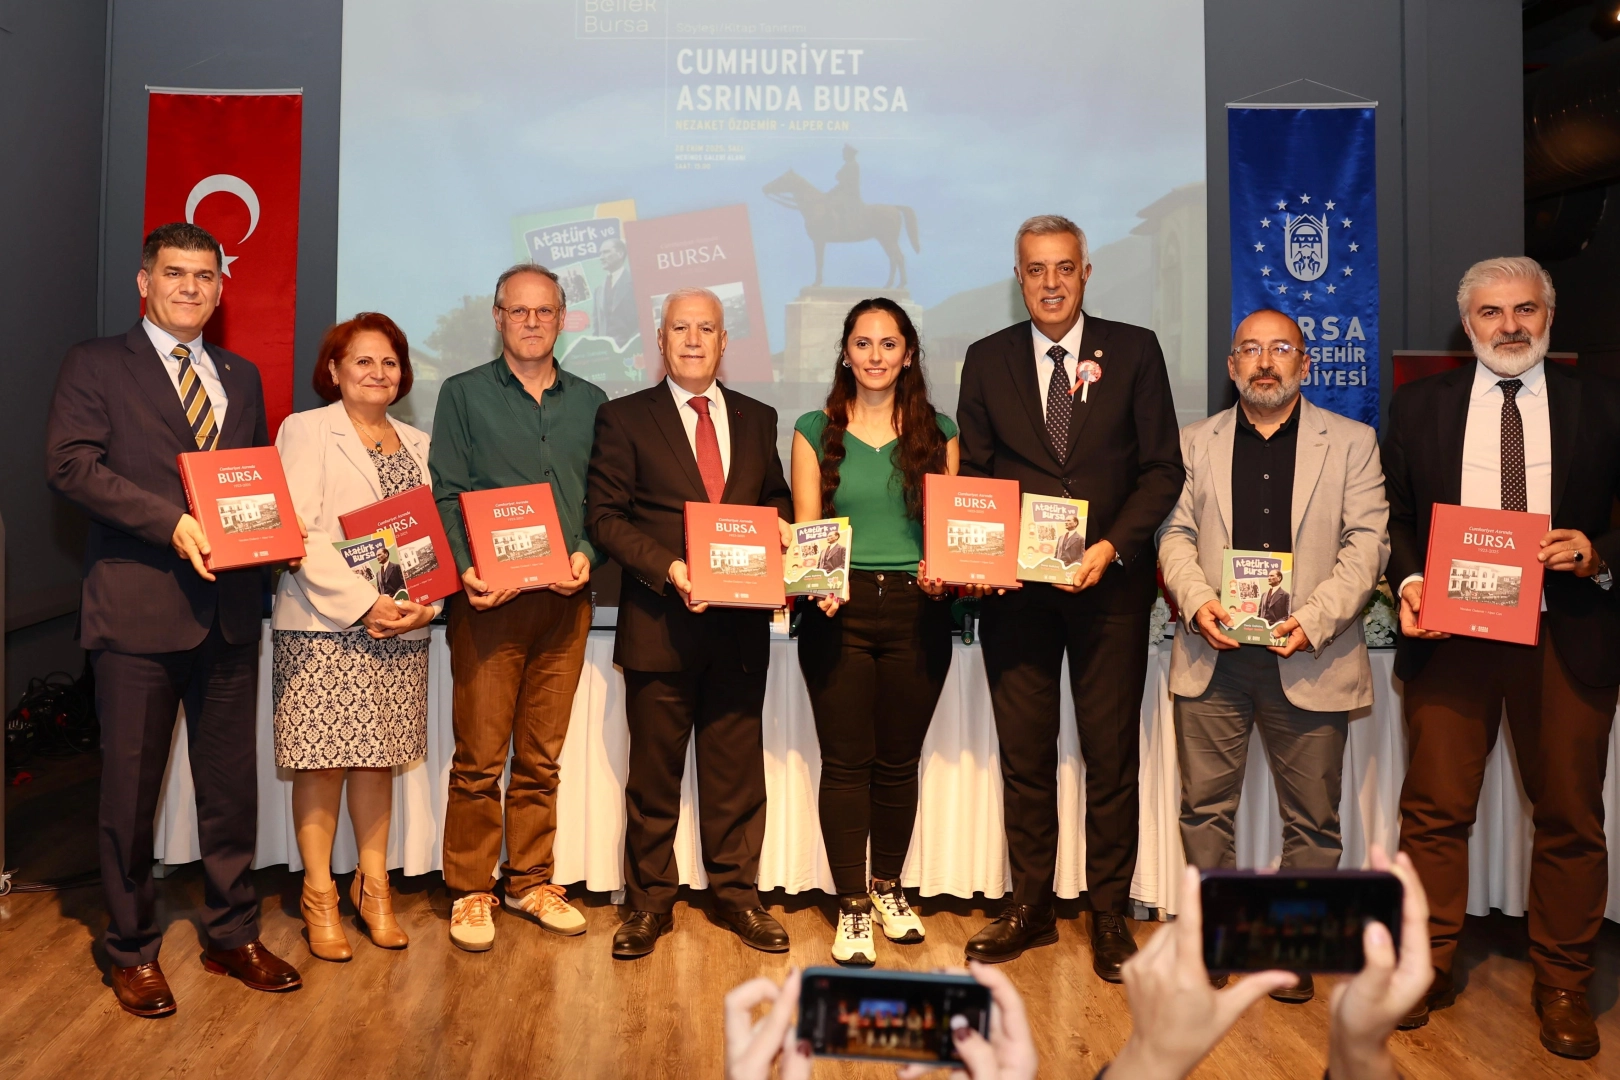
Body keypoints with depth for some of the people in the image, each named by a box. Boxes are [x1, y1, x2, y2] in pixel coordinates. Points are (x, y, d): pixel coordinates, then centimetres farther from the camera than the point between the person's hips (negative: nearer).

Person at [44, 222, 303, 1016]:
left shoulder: (241, 377, 17)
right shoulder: (95, 364, 3)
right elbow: (70, 464, -9)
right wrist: (172, 523, -20)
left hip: (229, 606, 4)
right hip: (138, 605, -4)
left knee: (231, 782, 11)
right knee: (131, 786, 6)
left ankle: (232, 936, 26)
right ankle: (133, 951, 22)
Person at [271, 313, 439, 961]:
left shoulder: (419, 445, 16)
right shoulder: (306, 430, 0)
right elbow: (299, 534, -10)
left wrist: (427, 603, -8)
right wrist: (364, 603, -17)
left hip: (401, 626, 4)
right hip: (323, 624, -4)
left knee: (378, 759, 10)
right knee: (323, 760, -1)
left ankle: (373, 886, 21)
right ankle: (319, 896, 12)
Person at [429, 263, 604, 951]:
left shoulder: (590, 402, 14)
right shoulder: (463, 395, 7)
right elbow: (445, 496, 0)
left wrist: (587, 554, -7)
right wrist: (464, 568, -15)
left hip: (565, 599, 3)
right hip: (488, 596, -2)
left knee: (542, 756, 10)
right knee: (479, 757, 0)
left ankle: (531, 882, 22)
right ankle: (470, 893, 13)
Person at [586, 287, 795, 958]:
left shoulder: (757, 419, 14)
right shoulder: (625, 418, 3)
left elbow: (775, 498, 21)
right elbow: (604, 515, -3)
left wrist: (780, 523, -4)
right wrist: (669, 568, -16)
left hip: (741, 625, 3)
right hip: (661, 620, -2)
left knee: (737, 770, 10)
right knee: (653, 772, 7)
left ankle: (736, 892, 25)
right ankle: (650, 903, 22)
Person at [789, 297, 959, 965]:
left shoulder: (937, 432, 10)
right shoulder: (815, 431, 6)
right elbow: (804, 529, 3)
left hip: (918, 611, 1)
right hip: (840, 610, -1)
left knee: (899, 760, 10)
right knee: (845, 760, 0)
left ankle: (888, 887, 30)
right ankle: (852, 906, 14)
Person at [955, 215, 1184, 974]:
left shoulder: (1135, 351, 4)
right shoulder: (986, 360, 8)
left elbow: (1163, 468, 0)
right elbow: (971, 476, 8)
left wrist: (1111, 548, -13)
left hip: (1109, 581, -1)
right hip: (1015, 586, 2)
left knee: (1110, 757, 6)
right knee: (1023, 756, 8)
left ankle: (1109, 916, 21)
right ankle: (1030, 909, 23)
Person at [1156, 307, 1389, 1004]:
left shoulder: (1352, 443, 6)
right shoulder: (1196, 443, 11)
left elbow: (1367, 542, -1)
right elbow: (1175, 533, 8)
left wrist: (1315, 618, -14)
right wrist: (1197, 600, -10)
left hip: (1310, 658, -1)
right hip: (1214, 654, 1)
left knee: (1312, 817, 7)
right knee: (1205, 804, 7)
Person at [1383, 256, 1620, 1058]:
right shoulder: (1420, 404, 9)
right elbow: (1392, 512, 7)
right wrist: (1409, 582, -8)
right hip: (1451, 631, 0)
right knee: (1435, 809, 5)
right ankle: (1428, 967, 19)